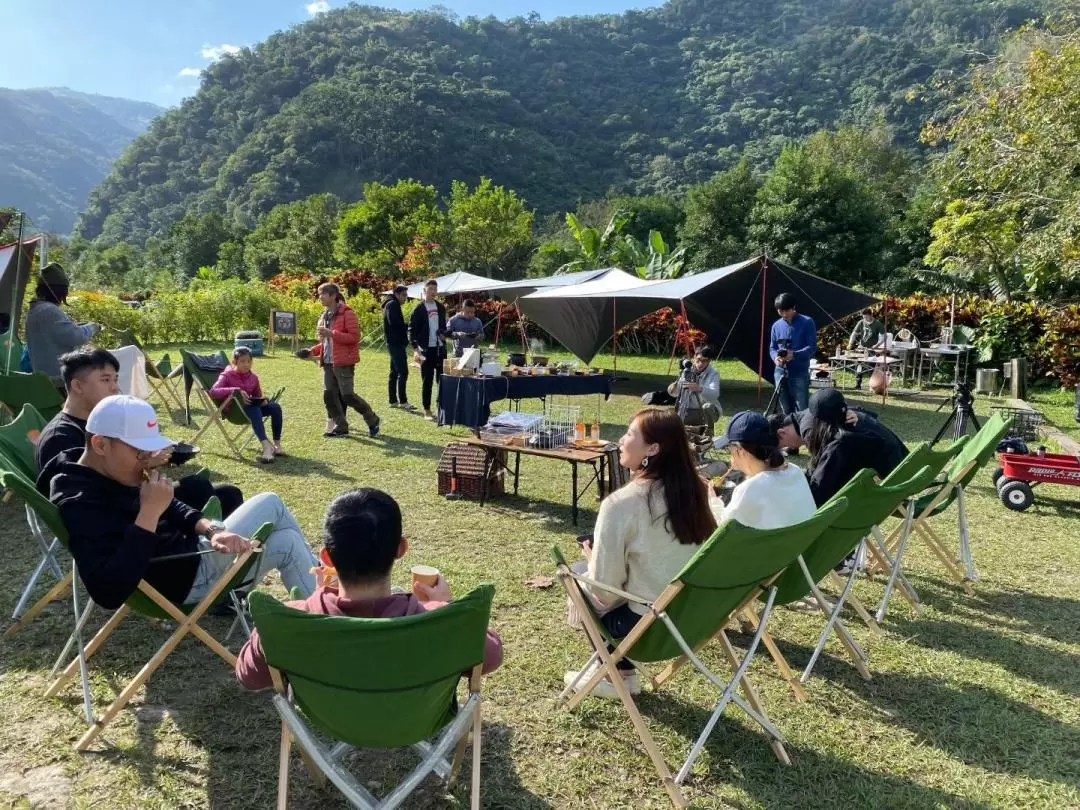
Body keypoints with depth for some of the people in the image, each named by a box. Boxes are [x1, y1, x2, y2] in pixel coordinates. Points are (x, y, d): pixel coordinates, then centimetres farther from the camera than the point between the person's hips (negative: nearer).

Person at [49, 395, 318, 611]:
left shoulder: (116, 474, -1)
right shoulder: (79, 505, -29)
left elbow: (171, 508, 9)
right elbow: (109, 592, -40)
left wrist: (212, 529, -11)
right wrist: (150, 512, -38)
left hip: (190, 551, 9)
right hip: (186, 577, -9)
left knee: (271, 503, 13)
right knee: (287, 544, -3)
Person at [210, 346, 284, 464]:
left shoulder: (253, 377, 11)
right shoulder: (227, 375, -3)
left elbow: (258, 396, 20)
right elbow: (213, 392, -19)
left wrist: (264, 400, -7)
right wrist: (236, 390, -30)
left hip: (251, 407, 5)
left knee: (275, 406, -22)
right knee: (254, 409, -38)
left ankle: (277, 444, -19)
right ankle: (266, 445, -54)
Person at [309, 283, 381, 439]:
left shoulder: (346, 313, -10)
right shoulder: (325, 315, 15)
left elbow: (355, 337, -16)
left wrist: (331, 333, -22)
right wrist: (313, 351, 10)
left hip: (343, 362, -8)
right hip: (328, 362, 8)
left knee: (347, 395, -8)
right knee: (329, 395, 3)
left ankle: (373, 421, 11)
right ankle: (340, 427, 14)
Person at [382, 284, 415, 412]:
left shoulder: (392, 304, 21)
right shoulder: (393, 304, -10)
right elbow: (394, 322, -22)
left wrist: (405, 327, 4)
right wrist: (408, 327, -12)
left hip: (393, 343, 11)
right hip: (396, 343, -11)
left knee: (394, 372, 12)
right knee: (403, 372, -12)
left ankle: (393, 401, 16)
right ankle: (403, 401, -12)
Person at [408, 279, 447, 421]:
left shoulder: (440, 308, 12)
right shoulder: (419, 309, -5)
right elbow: (412, 330, -9)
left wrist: (443, 334, 2)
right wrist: (415, 349, -18)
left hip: (440, 348, 5)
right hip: (426, 349, -5)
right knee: (427, 381, 0)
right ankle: (427, 411, 7)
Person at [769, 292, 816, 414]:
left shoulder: (807, 322, -4)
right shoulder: (776, 325, 8)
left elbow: (812, 347, -8)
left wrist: (794, 355, -24)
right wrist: (775, 357, -12)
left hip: (800, 373, -4)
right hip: (780, 372, 4)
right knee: (787, 410, 13)